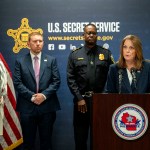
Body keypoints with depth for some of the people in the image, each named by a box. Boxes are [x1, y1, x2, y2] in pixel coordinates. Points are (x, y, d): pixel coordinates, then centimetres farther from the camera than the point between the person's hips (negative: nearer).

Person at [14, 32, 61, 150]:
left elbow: (56, 81, 1)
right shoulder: (20, 61, 5)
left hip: (47, 106, 1)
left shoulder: (51, 60, 7)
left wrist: (44, 95, -12)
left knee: (46, 140, 9)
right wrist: (32, 96, -12)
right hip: (27, 107, 0)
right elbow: (17, 83, -2)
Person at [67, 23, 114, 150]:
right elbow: (70, 79, -1)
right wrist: (79, 98, -8)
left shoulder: (106, 53, 6)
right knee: (80, 134, 9)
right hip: (81, 99, 0)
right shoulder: (74, 55, 5)